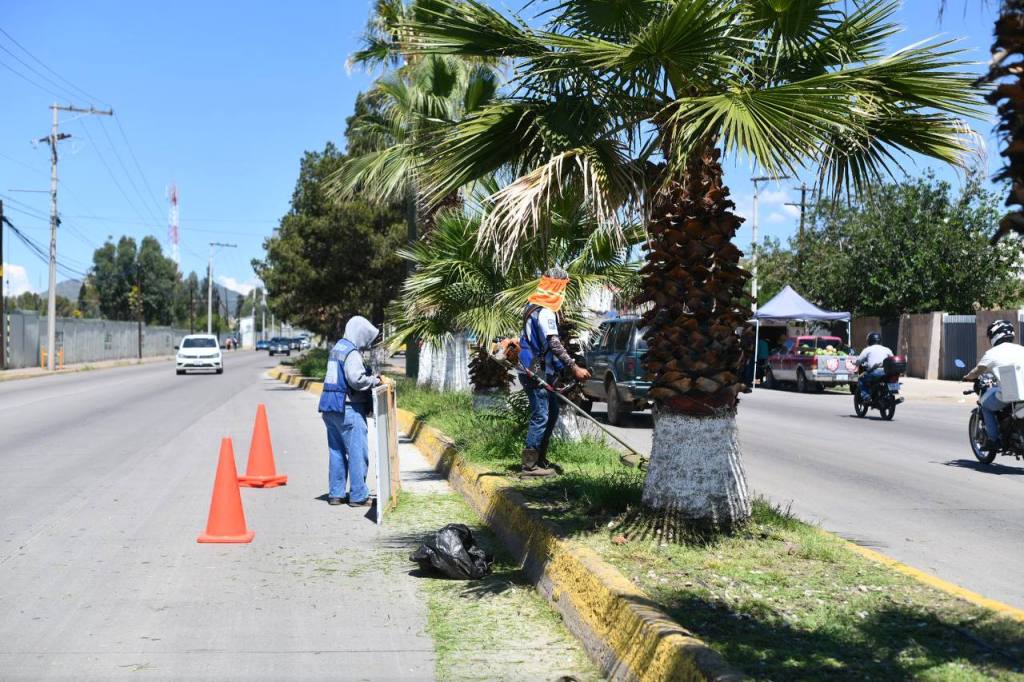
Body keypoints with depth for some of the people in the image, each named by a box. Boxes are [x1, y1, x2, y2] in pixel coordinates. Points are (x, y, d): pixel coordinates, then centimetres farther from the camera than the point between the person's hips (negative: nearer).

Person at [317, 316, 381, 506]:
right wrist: (374, 380, -9)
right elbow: (356, 379, -25)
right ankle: (358, 496, 1)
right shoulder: (352, 353, -14)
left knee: (336, 452, 14)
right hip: (348, 408, -9)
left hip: (330, 408, 9)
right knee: (358, 452, -2)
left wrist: (370, 377, 8)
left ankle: (335, 494, 19)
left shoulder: (337, 348, 15)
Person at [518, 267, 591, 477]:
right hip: (536, 372, -10)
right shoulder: (545, 312, -19)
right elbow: (554, 344, -26)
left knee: (551, 413, 16)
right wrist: (575, 368, -27)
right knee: (541, 417, -7)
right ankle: (530, 465, -2)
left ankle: (540, 459, 22)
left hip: (538, 371, 10)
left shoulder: (534, 306, 14)